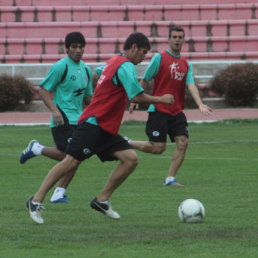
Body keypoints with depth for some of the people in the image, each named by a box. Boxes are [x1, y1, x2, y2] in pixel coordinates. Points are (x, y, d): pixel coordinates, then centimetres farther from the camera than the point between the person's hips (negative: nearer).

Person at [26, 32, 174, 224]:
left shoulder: (114, 62, 18)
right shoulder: (126, 66, -12)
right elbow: (137, 97, -20)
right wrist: (160, 100, -7)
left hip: (106, 129, 10)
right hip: (93, 124, -10)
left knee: (131, 159, -2)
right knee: (72, 162, -12)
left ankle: (102, 200, 2)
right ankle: (36, 201, -6)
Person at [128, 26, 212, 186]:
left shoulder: (186, 64, 10)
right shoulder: (159, 58, -4)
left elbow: (191, 85, -2)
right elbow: (145, 81, 3)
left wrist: (200, 104, -18)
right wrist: (135, 101, 3)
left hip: (177, 112, 5)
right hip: (158, 111, -5)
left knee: (183, 143, -9)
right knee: (158, 148, -8)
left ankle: (170, 179, 0)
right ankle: (126, 144, 14)